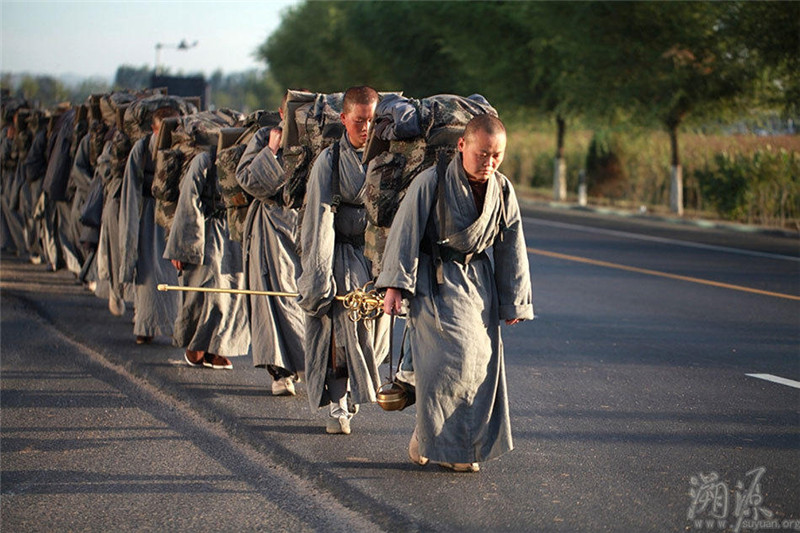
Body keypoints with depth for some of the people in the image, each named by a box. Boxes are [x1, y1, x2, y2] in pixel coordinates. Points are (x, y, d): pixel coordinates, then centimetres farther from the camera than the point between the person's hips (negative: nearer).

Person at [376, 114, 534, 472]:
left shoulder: (503, 190, 1)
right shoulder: (431, 182, -13)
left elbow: (511, 248, 10)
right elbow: (405, 232, -9)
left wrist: (514, 301, 12)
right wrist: (394, 285, -10)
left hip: (478, 282, 5)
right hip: (436, 282, -5)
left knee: (481, 360, 1)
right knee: (450, 355, -16)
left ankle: (467, 447, 12)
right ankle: (428, 436, 0)